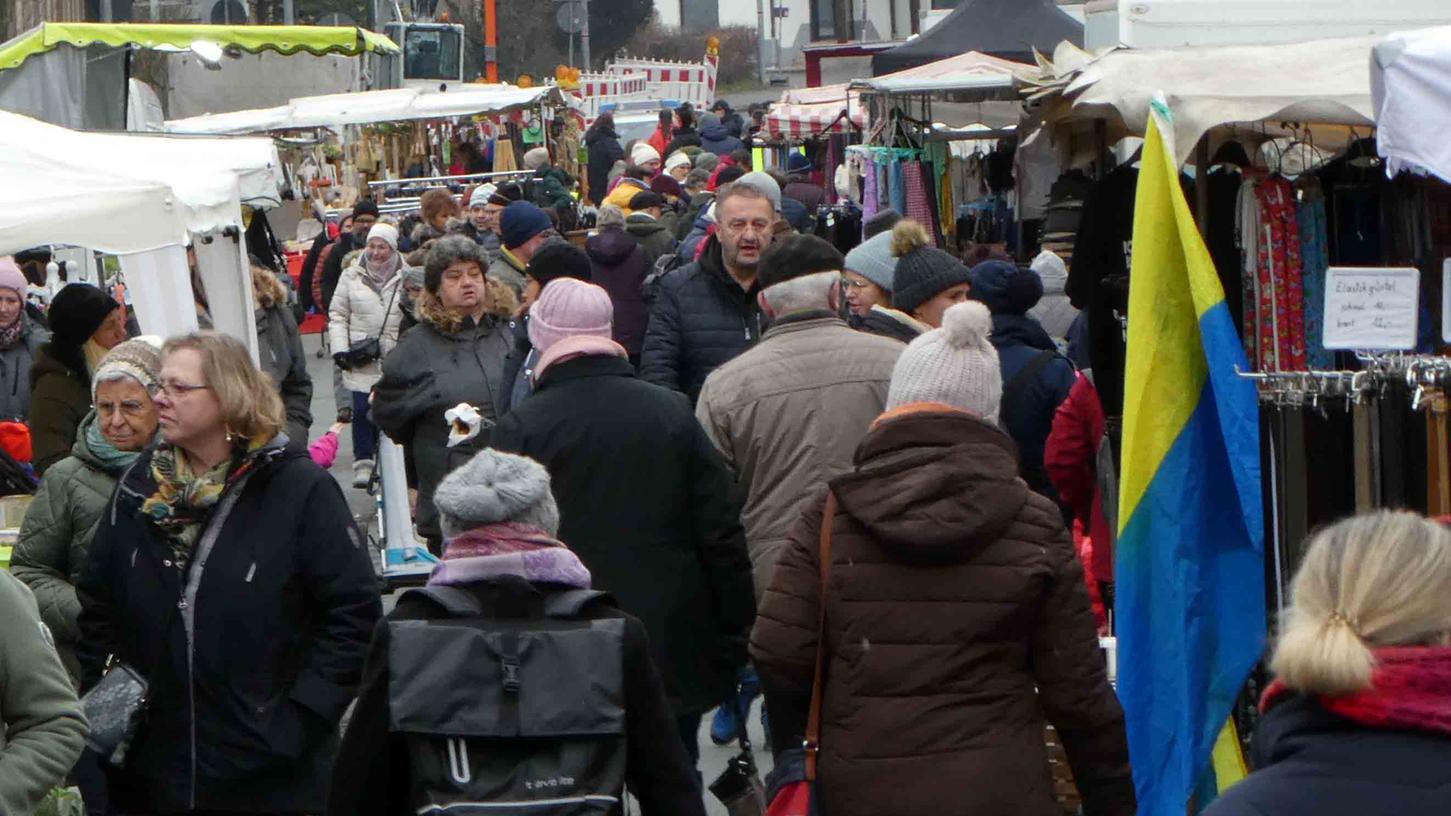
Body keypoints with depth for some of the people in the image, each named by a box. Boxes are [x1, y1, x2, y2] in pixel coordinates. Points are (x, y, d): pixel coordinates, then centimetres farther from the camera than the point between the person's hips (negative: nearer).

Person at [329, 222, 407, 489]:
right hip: (360, 359, 0)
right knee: (362, 411, -2)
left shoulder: (407, 277, 1)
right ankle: (363, 462, 6)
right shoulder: (352, 276, 4)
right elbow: (337, 316, 6)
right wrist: (340, 349, -4)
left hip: (396, 358, 0)